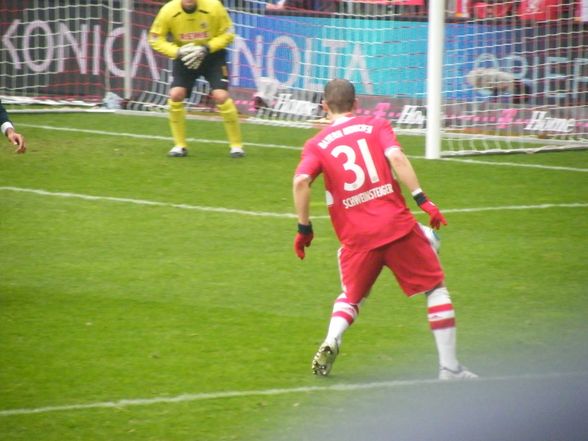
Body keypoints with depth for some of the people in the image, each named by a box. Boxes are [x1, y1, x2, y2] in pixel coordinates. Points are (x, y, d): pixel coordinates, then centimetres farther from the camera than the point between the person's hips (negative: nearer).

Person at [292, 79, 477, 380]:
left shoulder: (316, 145, 9)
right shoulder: (376, 126, 8)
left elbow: (301, 181, -9)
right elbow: (396, 157, -11)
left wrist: (304, 228, -1)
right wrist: (422, 200, -12)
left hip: (356, 237, 2)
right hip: (397, 225, -2)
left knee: (351, 296, 24)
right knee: (436, 288, 12)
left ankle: (331, 342, -5)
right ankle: (449, 367, 7)